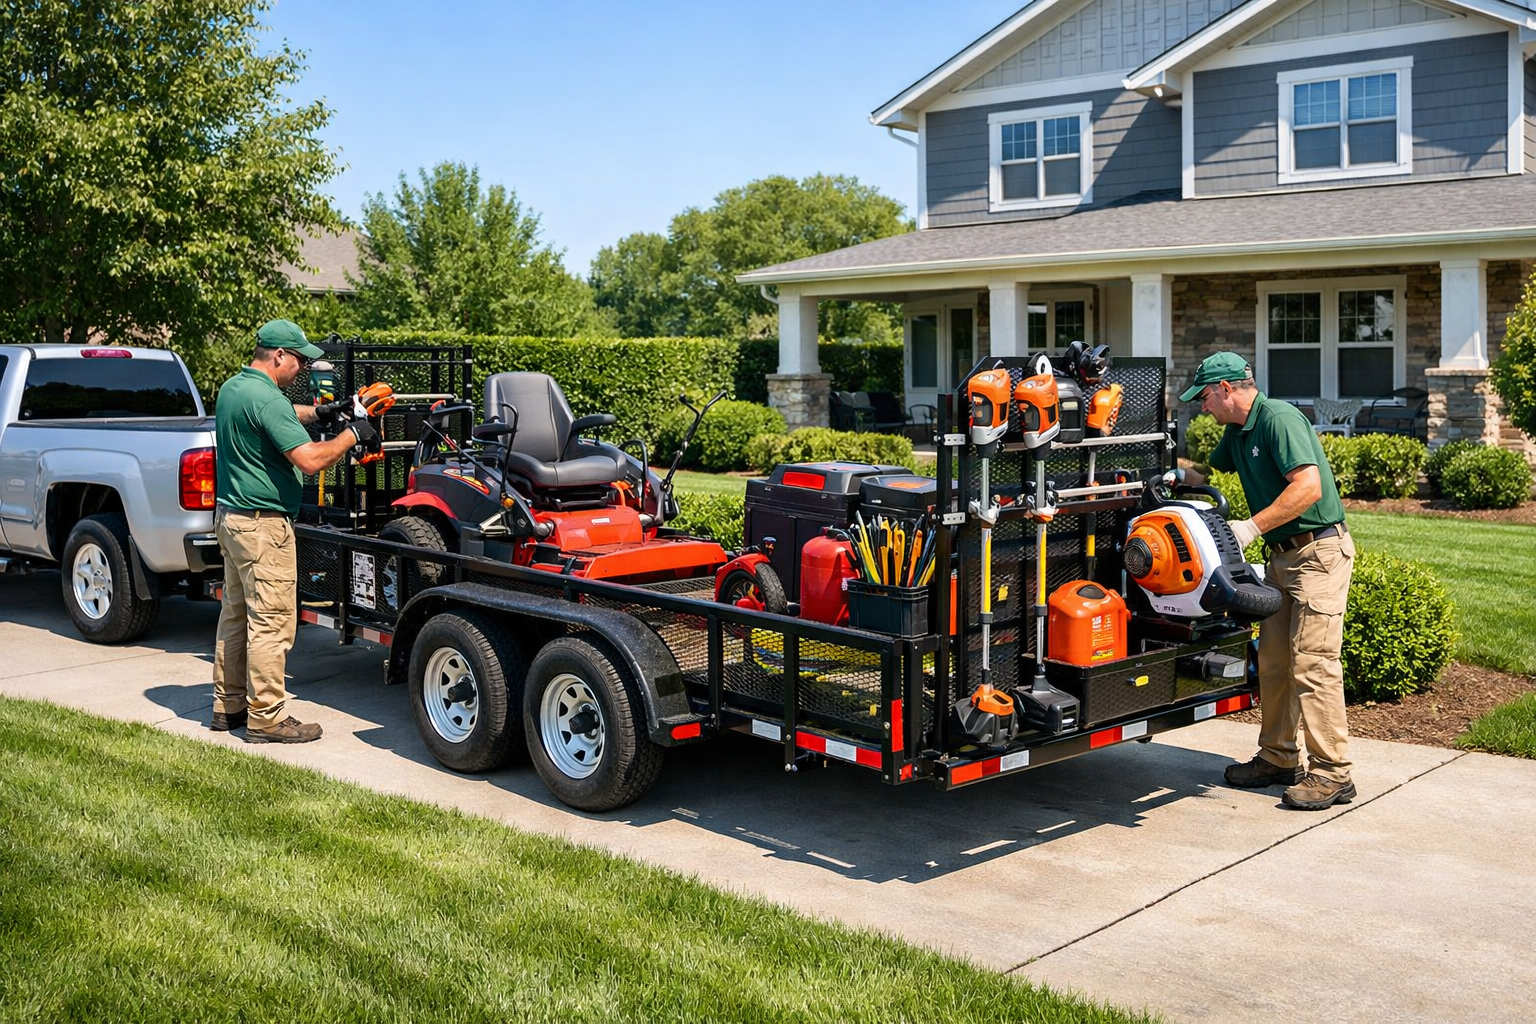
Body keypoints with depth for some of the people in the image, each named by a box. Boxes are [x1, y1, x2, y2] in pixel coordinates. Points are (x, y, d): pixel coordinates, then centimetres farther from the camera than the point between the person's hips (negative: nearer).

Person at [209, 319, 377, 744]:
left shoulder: (232, 388, 11)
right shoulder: (266, 398, -20)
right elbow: (309, 459, -25)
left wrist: (319, 413, 17)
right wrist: (352, 435, -12)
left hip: (230, 514, 11)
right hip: (263, 523, -11)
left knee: (236, 613, 17)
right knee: (271, 620, -5)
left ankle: (228, 704, 25)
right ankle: (266, 717, -1)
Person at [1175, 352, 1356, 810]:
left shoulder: (1279, 419, -16)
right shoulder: (1237, 433, 13)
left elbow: (1308, 486, -26)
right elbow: (1208, 475, 27)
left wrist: (1253, 527, -24)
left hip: (1319, 552, -10)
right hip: (1281, 554, 10)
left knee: (1313, 663, -11)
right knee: (1272, 661, 10)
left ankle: (1332, 774, -6)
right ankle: (1278, 759, 20)